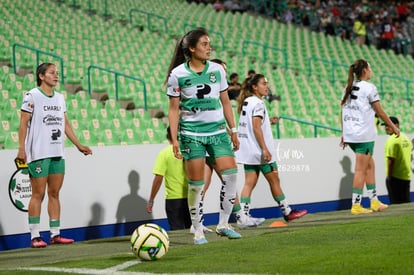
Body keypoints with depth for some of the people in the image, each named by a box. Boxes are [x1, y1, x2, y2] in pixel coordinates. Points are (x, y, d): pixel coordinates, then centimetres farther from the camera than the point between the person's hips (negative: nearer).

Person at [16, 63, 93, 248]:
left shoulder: (60, 98, 15)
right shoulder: (32, 96, -4)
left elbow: (65, 124, 19)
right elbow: (24, 123, -8)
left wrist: (78, 145, 15)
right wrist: (21, 148, -15)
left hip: (57, 153, 6)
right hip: (38, 154, -6)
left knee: (54, 194, 7)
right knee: (38, 194, -5)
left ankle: (55, 234, 11)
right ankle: (35, 237, -1)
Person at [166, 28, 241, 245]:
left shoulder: (217, 70, 6)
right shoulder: (178, 74, -4)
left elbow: (225, 103, 13)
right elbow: (174, 109, -2)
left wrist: (233, 131, 11)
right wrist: (174, 139, -7)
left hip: (217, 129, 3)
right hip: (192, 133, -3)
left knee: (230, 174, -10)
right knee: (196, 183, -2)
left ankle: (223, 224, 3)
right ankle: (198, 231, 10)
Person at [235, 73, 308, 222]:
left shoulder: (246, 102, 14)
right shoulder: (258, 103, -13)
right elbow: (256, 127, -20)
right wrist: (265, 149, -21)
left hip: (248, 151, 8)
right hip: (259, 151, -8)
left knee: (249, 183, 3)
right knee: (274, 180, 4)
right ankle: (287, 212, 14)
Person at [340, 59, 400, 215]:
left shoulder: (348, 88, 12)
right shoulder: (369, 88, -7)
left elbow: (343, 112, 12)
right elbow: (380, 112, -5)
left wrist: (344, 134, 17)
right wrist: (393, 127, 5)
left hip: (350, 134, 7)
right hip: (364, 135, -7)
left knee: (370, 165, 16)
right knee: (360, 170, -3)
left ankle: (374, 201, 18)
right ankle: (356, 205, -3)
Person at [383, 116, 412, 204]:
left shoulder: (392, 139, -15)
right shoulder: (405, 137, 13)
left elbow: (391, 160, -20)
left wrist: (389, 176, -15)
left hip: (396, 177, -9)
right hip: (407, 176, 9)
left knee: (396, 203, -4)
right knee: (406, 202, 13)